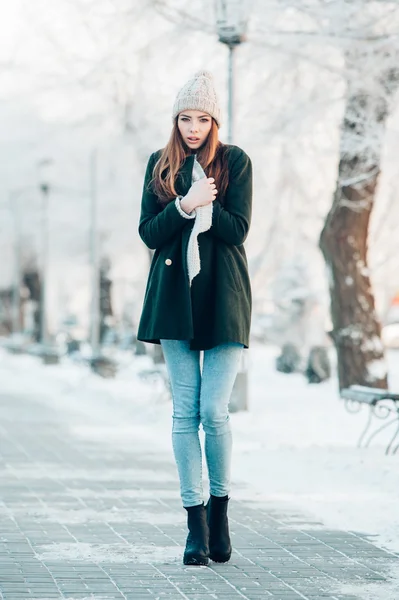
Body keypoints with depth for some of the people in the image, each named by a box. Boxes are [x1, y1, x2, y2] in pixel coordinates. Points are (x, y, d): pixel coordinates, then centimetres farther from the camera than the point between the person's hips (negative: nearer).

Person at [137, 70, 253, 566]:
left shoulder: (235, 162, 2)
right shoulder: (160, 165, 9)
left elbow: (238, 229, -6)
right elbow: (148, 232, 2)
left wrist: (198, 206, -19)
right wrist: (184, 206, -14)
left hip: (223, 296, -2)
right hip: (175, 296, 2)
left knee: (214, 411, -7)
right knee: (184, 412, 0)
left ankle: (219, 509, 12)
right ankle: (196, 522, 4)